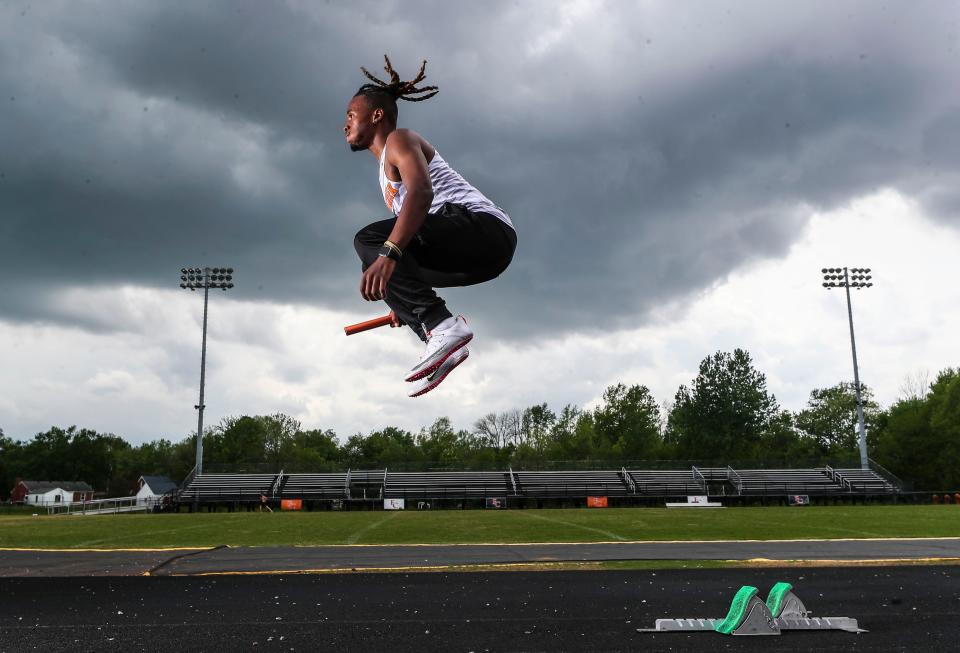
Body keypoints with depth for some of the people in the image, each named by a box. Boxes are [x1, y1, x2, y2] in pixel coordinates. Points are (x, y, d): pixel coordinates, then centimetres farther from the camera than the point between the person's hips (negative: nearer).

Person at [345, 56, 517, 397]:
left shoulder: (399, 139, 1)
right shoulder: (387, 171, 30)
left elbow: (422, 192, -21)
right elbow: (410, 236, 30)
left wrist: (387, 254, -34)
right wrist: (402, 302, 28)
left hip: (484, 227, -10)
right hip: (476, 255, 10)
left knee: (370, 240, -21)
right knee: (383, 270, 20)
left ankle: (444, 327, -32)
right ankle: (442, 343, 1)